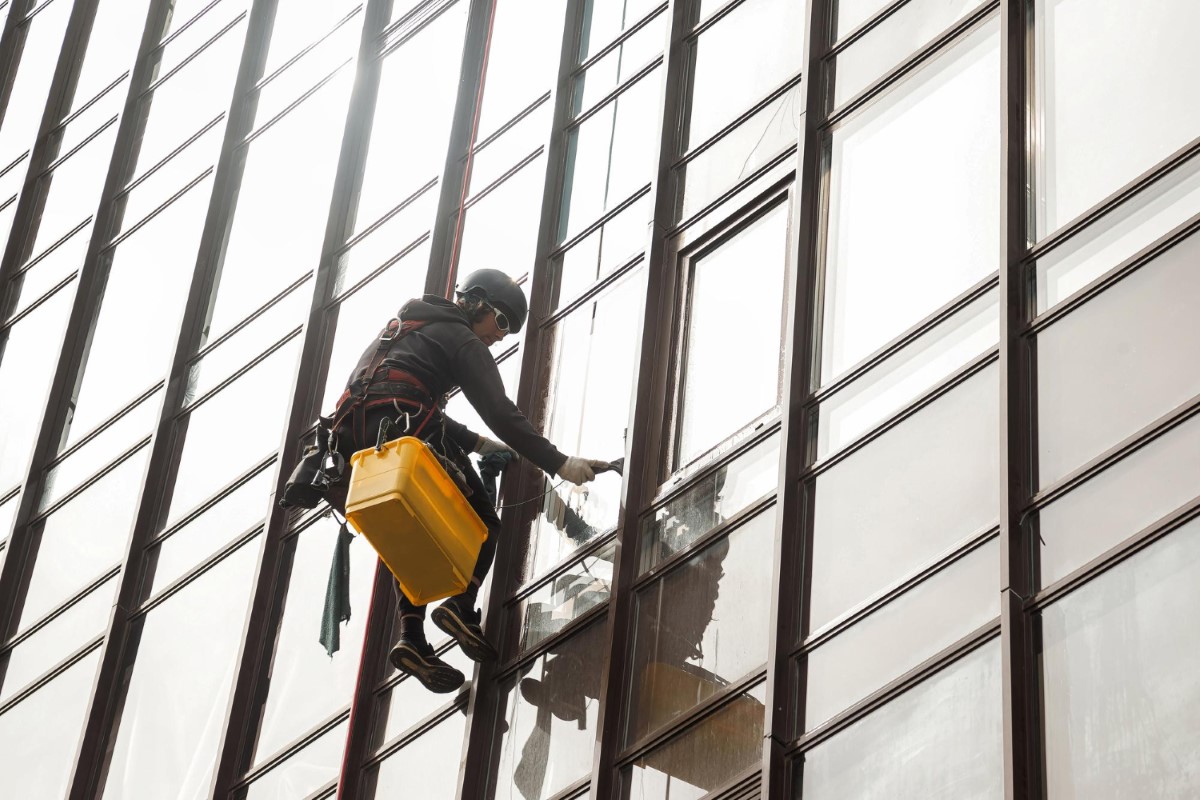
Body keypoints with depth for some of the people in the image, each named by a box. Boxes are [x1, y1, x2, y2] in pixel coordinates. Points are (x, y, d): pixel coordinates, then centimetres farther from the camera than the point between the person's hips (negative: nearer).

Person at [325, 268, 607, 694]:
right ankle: (461, 606, -14)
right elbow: (502, 414, -5)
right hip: (408, 436, -8)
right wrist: (560, 464, -5)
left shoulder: (406, 329, 32)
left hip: (354, 442, 8)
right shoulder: (461, 340, 6)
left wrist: (476, 443, 32)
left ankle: (412, 639, 0)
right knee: (483, 525, 7)